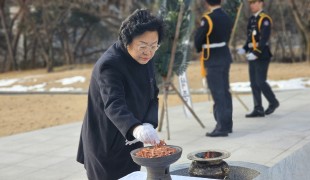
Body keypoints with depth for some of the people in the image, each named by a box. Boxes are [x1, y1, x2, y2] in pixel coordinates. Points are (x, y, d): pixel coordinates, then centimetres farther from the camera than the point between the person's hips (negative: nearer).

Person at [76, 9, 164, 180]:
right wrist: (135, 128, -57)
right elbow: (114, 105, -39)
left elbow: (152, 97, 4)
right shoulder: (108, 65, -25)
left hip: (130, 144, 7)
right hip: (106, 148, -7)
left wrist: (149, 123, -16)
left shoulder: (145, 59, 0)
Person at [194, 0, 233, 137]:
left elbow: (198, 39, -9)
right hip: (225, 57, 8)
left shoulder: (208, 19, -15)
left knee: (218, 93, -6)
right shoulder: (227, 18, 8)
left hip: (213, 61, -8)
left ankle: (222, 127, -4)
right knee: (225, 91, 13)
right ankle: (227, 124, 21)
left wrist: (200, 50, 12)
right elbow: (226, 38, 11)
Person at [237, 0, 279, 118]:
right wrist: (244, 49, 3)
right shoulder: (251, 19, 14)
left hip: (262, 55, -8)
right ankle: (258, 109, 9)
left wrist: (256, 53, -26)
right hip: (252, 55, 8)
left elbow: (264, 39, -19)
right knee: (254, 83, 6)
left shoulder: (265, 19, -11)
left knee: (260, 82, -7)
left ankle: (273, 102, 14)